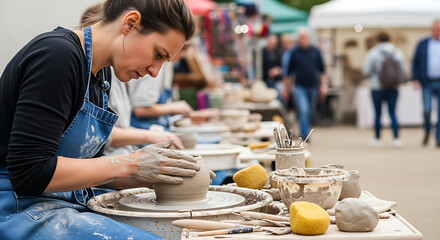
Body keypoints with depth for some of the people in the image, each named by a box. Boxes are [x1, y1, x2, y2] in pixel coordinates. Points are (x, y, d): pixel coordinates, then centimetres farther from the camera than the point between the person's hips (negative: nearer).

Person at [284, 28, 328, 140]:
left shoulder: (315, 52, 6)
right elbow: (289, 72, 6)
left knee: (310, 113, 12)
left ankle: (304, 133, 31)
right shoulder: (294, 53, 0)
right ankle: (306, 136, -19)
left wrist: (324, 85, 2)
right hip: (299, 87, -3)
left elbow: (322, 70, 11)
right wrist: (286, 88, 6)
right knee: (303, 111, -18)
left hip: (313, 87, 3)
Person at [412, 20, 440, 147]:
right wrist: (416, 80, -3)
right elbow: (415, 62, 7)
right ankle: (427, 132, 14)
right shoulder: (422, 44, 6)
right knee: (427, 110, -13)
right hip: (427, 83, 0)